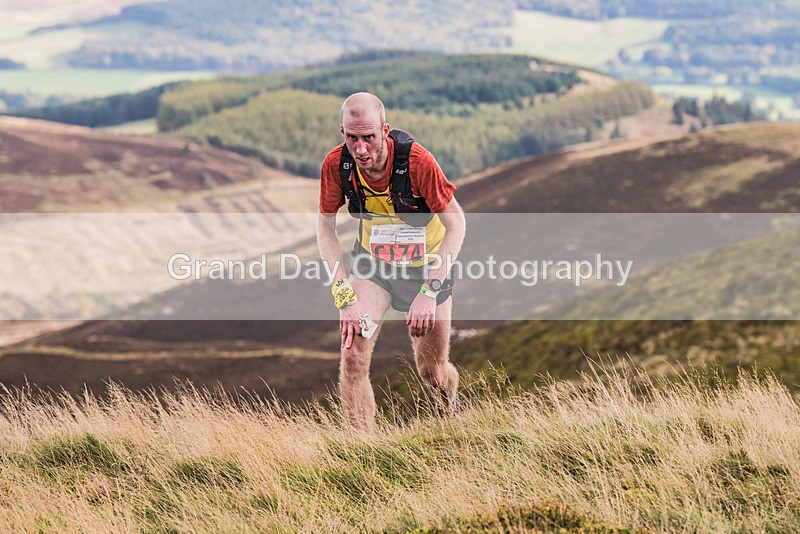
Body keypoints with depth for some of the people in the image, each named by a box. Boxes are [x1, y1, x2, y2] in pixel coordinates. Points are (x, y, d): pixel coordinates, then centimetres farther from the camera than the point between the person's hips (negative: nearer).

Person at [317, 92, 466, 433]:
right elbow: (325, 227, -7)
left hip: (425, 265, -2)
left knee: (433, 372, 8)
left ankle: (450, 412, 44)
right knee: (353, 356, -18)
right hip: (371, 263, 2)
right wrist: (344, 294, -17)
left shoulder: (416, 160, -31)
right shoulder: (336, 164, -21)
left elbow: (456, 223, -21)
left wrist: (429, 290, -26)